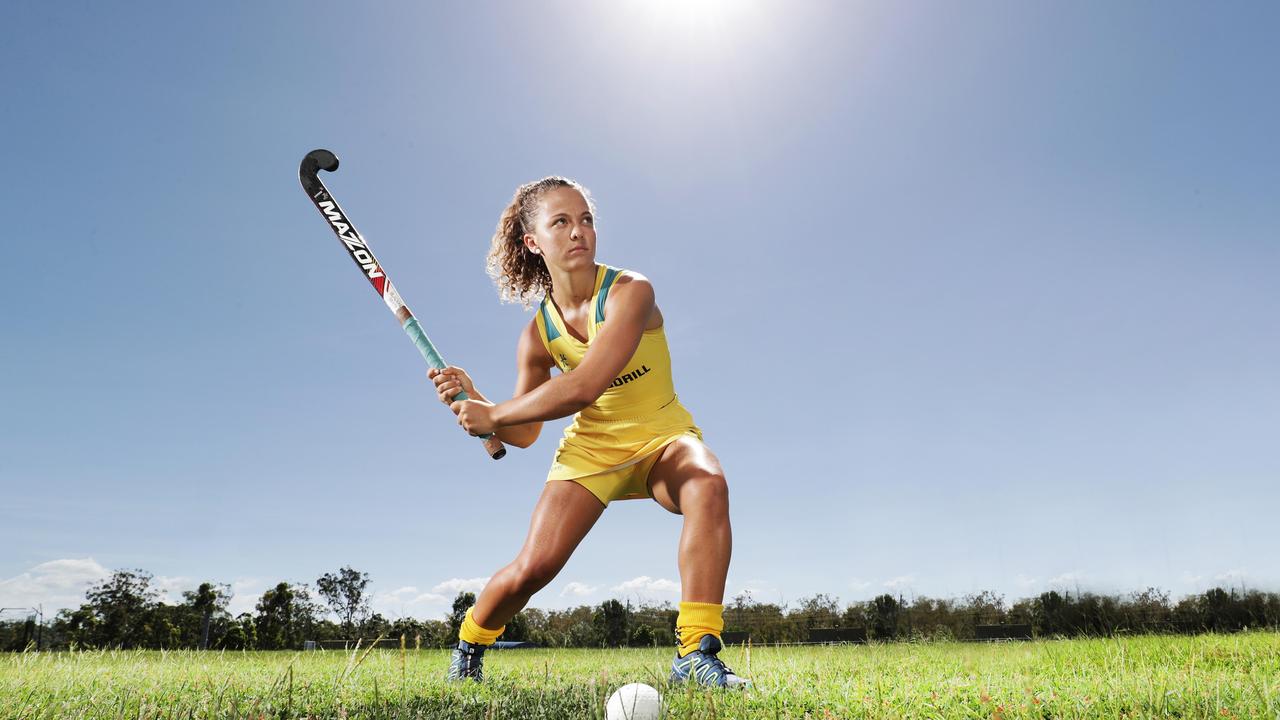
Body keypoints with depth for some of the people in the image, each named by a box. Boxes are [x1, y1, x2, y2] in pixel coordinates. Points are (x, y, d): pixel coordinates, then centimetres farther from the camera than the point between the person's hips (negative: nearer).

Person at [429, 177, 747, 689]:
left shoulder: (630, 292, -20)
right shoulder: (539, 332, -6)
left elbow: (582, 388, -31)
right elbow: (523, 434, 3)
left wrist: (492, 415, -21)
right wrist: (471, 399, -15)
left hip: (662, 438, -2)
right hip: (590, 448, 3)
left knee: (708, 485, -36)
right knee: (532, 567, -7)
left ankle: (696, 653, -31)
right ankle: (466, 650, 25)